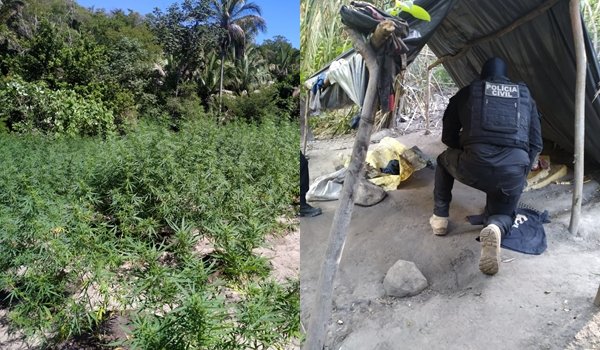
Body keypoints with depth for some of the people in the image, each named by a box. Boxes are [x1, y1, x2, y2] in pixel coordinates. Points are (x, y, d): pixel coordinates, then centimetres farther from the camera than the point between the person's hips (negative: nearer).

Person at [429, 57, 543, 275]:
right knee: (502, 215, 28)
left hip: (473, 168, -1)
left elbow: (448, 138, 21)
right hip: (514, 173, 2)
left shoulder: (466, 93, 17)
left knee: (445, 160, 33)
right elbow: (536, 144, 20)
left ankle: (440, 218, 28)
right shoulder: (525, 96, 23)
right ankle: (495, 228, -10)